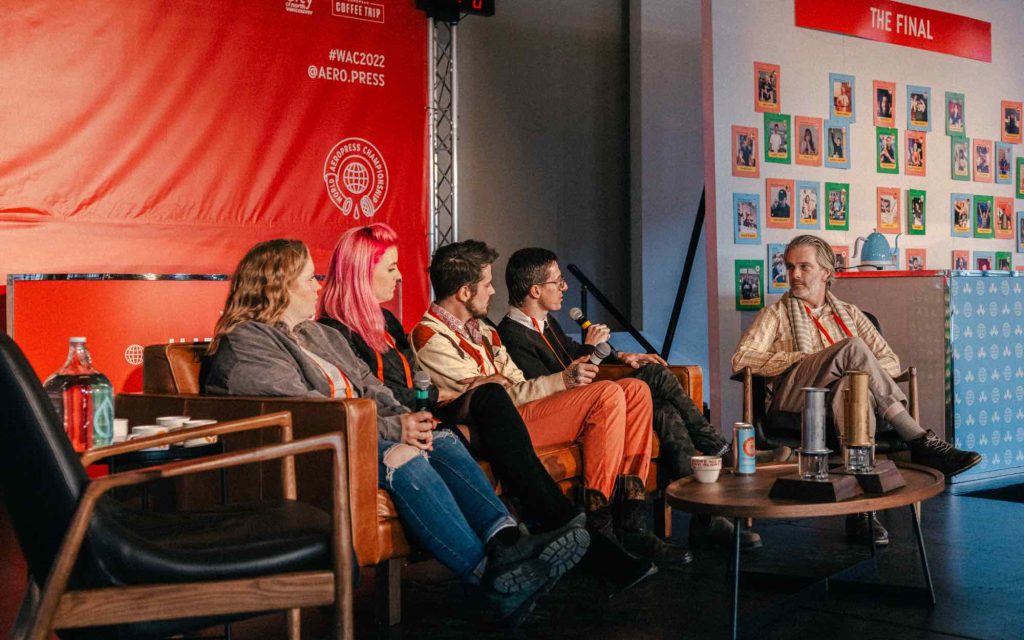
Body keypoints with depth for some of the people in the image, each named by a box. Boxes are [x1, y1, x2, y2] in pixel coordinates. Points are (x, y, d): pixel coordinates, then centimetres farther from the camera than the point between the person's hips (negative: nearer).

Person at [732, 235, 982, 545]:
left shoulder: (849, 313, 27)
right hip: (794, 401, -2)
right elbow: (741, 359, 0)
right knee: (852, 347, -30)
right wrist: (803, 359, -7)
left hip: (839, 402, 2)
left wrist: (864, 372, -6)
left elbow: (891, 362, 18)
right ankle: (920, 441, -34)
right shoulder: (777, 314, 19)